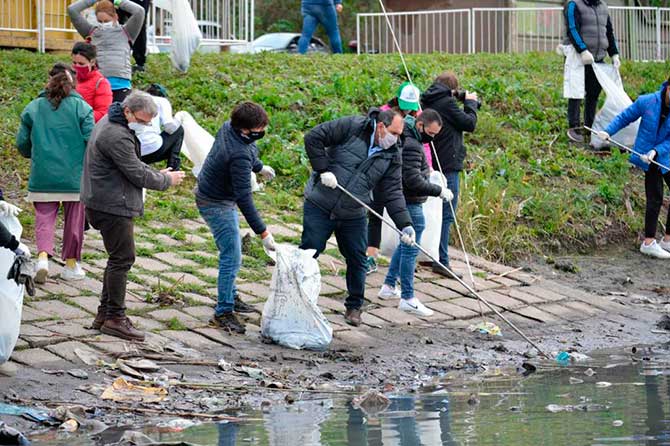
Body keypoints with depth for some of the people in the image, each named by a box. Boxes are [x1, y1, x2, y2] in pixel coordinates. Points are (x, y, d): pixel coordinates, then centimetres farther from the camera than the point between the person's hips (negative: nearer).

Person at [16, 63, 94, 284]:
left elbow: (22, 143, 4)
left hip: (42, 175, 1)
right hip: (74, 175, -1)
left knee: (44, 216, 7)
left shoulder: (33, 108, 2)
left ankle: (43, 255, -16)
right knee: (74, 219, 12)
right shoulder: (81, 108, -5)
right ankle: (71, 264, 19)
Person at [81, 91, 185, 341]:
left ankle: (105, 314, 19)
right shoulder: (117, 137, -21)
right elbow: (137, 175, -18)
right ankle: (114, 318, -5)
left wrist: (156, 173, 10)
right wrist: (167, 180, -3)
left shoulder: (109, 123, 14)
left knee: (119, 258, 15)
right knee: (122, 259, -8)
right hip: (112, 206, -11)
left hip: (105, 203, 11)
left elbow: (132, 164, 24)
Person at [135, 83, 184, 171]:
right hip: (151, 149, -5)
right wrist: (177, 122, 17)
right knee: (179, 130, 24)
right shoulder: (162, 101, 9)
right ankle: (173, 169, 14)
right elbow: (169, 125, -6)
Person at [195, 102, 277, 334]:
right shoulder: (239, 156, -35)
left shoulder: (229, 127, -8)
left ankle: (230, 296, 37)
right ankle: (223, 312, -7)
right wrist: (263, 232, -32)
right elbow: (244, 199, -34)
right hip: (217, 204, -10)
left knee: (232, 251, 22)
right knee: (232, 256, -10)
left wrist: (259, 167, 35)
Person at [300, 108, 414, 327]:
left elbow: (393, 192, -3)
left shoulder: (392, 156, 1)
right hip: (319, 208, -4)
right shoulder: (351, 127, -13)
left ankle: (354, 306, 25)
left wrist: (405, 224, -15)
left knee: (357, 261, 9)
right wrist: (323, 169, -21)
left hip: (353, 217, 4)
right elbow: (313, 138, -15)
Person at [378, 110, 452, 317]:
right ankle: (408, 298, 0)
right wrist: (439, 191, -19)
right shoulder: (411, 145, -23)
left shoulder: (409, 139, 11)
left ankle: (389, 286, 31)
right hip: (410, 204, -11)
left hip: (407, 201, 11)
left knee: (406, 244, 22)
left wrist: (428, 173, 14)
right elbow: (414, 181, -26)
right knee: (410, 249, -5)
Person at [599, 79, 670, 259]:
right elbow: (625, 117, 1)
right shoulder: (647, 102, -13)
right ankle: (649, 243, 5)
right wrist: (608, 131, -9)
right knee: (655, 199, -5)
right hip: (649, 160, -3)